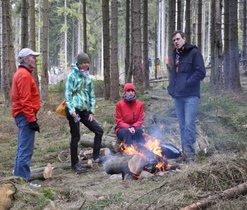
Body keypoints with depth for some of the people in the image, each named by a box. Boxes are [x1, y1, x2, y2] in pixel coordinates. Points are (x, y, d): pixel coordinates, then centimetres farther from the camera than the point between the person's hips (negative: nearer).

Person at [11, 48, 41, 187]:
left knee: (22, 149, 13)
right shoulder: (24, 75, -15)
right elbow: (25, 101, -21)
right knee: (26, 150, -10)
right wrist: (32, 119, -22)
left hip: (23, 116, 11)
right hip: (26, 116, -11)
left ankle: (19, 179, 18)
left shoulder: (23, 74, 18)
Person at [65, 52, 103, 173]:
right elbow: (68, 95, -8)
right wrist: (72, 111, -16)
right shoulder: (72, 76, -5)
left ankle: (96, 157, 11)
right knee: (75, 137, -1)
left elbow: (92, 95, 16)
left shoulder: (89, 78, 12)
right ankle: (75, 164, 10)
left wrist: (92, 111, 8)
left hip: (85, 111, 6)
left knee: (99, 131, 1)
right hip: (74, 111, -6)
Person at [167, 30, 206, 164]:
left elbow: (201, 72, -12)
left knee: (189, 124, -12)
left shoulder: (194, 52, -5)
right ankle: (185, 153, 16)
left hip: (190, 96, -7)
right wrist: (171, 87, 12)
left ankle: (190, 154, -9)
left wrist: (186, 84, -15)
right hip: (177, 95, 7)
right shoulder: (176, 54, 17)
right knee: (182, 125, 10)